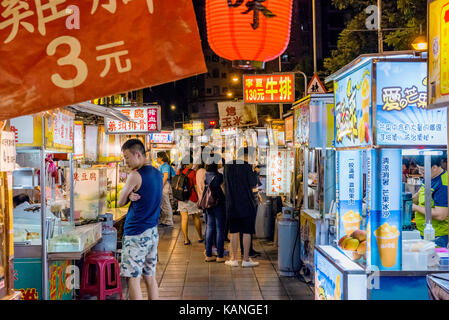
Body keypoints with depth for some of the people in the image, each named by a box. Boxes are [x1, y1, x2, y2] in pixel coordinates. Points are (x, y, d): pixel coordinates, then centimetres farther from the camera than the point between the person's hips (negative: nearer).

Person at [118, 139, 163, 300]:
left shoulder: (135, 175, -13)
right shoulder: (158, 173, 11)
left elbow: (120, 202, -4)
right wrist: (132, 195, -3)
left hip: (136, 233, -8)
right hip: (153, 231, 8)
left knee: (133, 278, -4)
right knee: (150, 278, 12)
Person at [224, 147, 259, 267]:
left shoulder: (228, 166, 3)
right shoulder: (246, 166, -12)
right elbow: (253, 183, -7)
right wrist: (253, 171, 6)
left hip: (232, 204, 4)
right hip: (247, 204, -4)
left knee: (234, 231, 10)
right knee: (247, 231, 3)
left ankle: (233, 259, 13)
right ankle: (246, 259, 7)